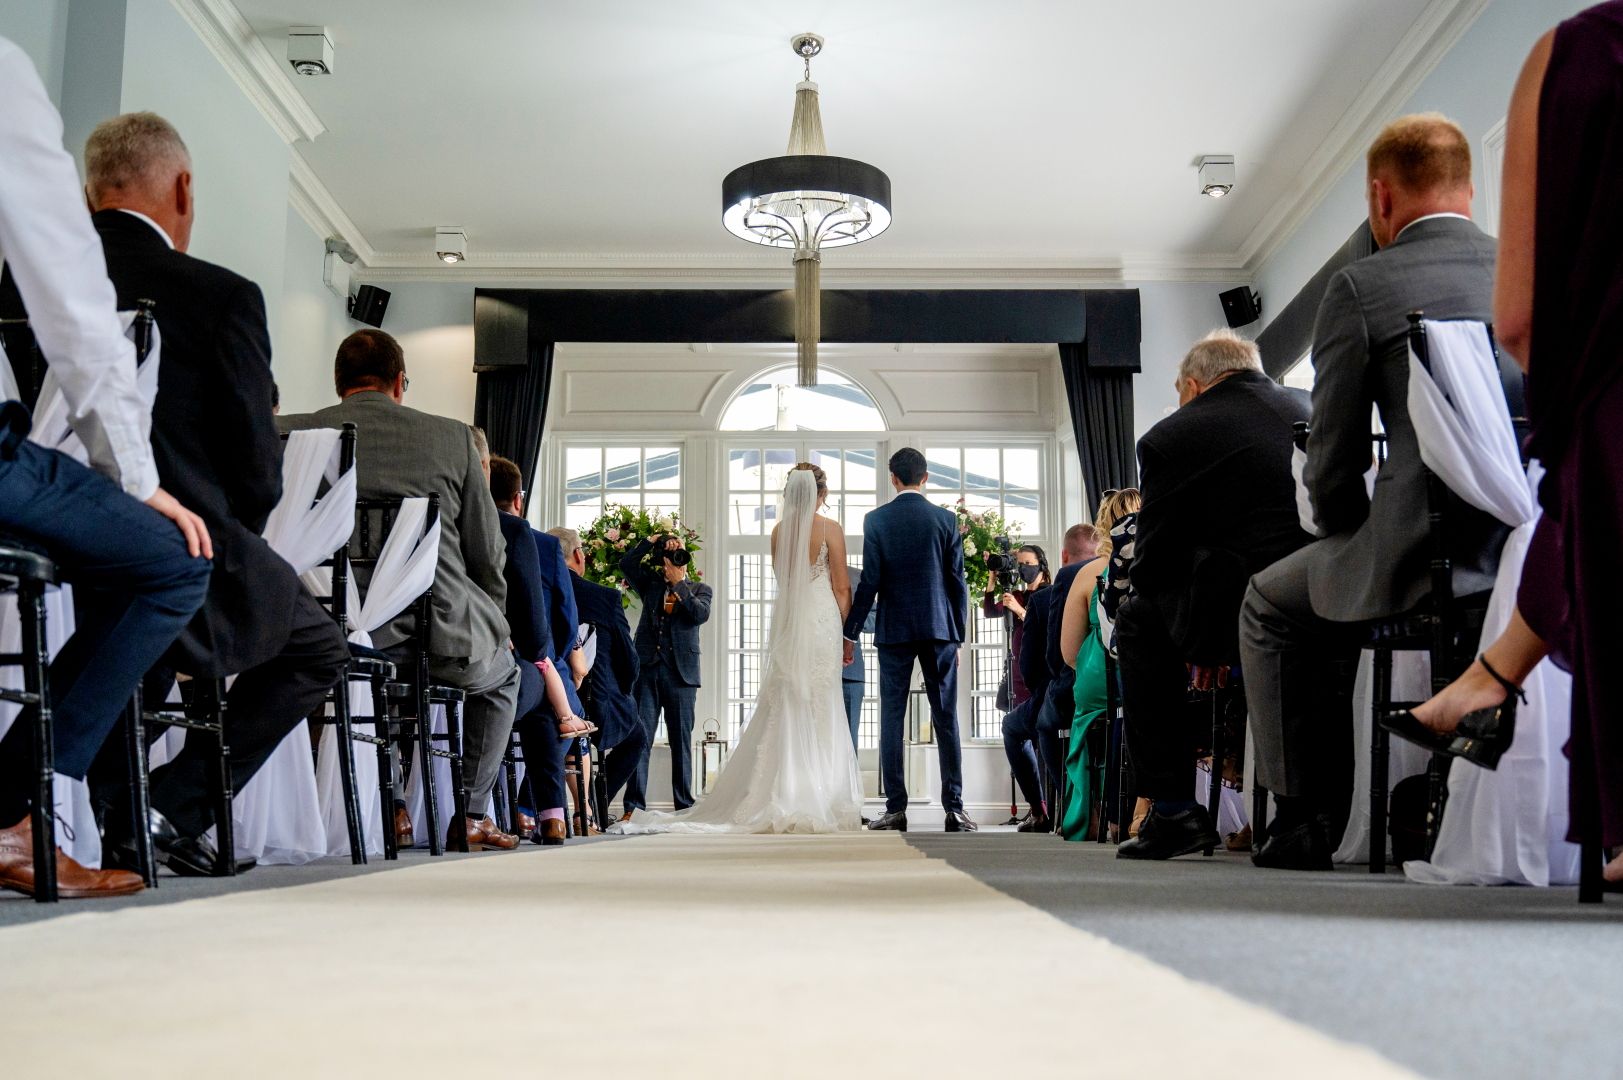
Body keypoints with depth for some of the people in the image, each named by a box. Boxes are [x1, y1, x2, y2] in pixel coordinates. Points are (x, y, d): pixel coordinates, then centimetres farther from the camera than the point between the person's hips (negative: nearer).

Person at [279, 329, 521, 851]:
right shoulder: (452, 437, -1)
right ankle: (467, 816, 28)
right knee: (503, 671, 32)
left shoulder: (288, 434, 1)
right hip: (439, 636, -2)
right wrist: (490, 627, 21)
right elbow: (488, 558, 3)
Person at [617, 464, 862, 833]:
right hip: (821, 619, -4)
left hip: (785, 621, 4)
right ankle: (817, 802, -2)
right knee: (819, 712, -2)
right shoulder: (830, 529, -4)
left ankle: (779, 801, 6)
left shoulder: (779, 530, 8)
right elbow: (841, 588, -4)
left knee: (780, 711, 7)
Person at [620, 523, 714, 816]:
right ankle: (634, 805, -5)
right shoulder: (651, 584, 17)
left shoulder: (699, 590, 12)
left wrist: (678, 585, -6)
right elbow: (627, 563, 5)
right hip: (647, 670, 1)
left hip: (680, 673, -1)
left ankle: (684, 805, 8)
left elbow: (701, 614, -7)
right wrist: (652, 539, 3)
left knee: (681, 741, 3)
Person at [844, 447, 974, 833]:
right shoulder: (946, 519, 2)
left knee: (892, 719, 2)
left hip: (894, 631, -1)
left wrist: (850, 632, 2)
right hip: (939, 629, 1)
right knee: (946, 718, 4)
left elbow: (869, 581, -5)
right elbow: (957, 581, 2)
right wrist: (958, 634, 10)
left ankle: (896, 808, 1)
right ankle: (954, 808, 2)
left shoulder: (876, 520, -2)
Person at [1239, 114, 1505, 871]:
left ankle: (1305, 816, 21)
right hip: (1546, 551, 6)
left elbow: (1334, 460, -5)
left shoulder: (1361, 288, -6)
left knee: (1271, 603, 22)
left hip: (1425, 553, -5)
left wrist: (1351, 541, 15)